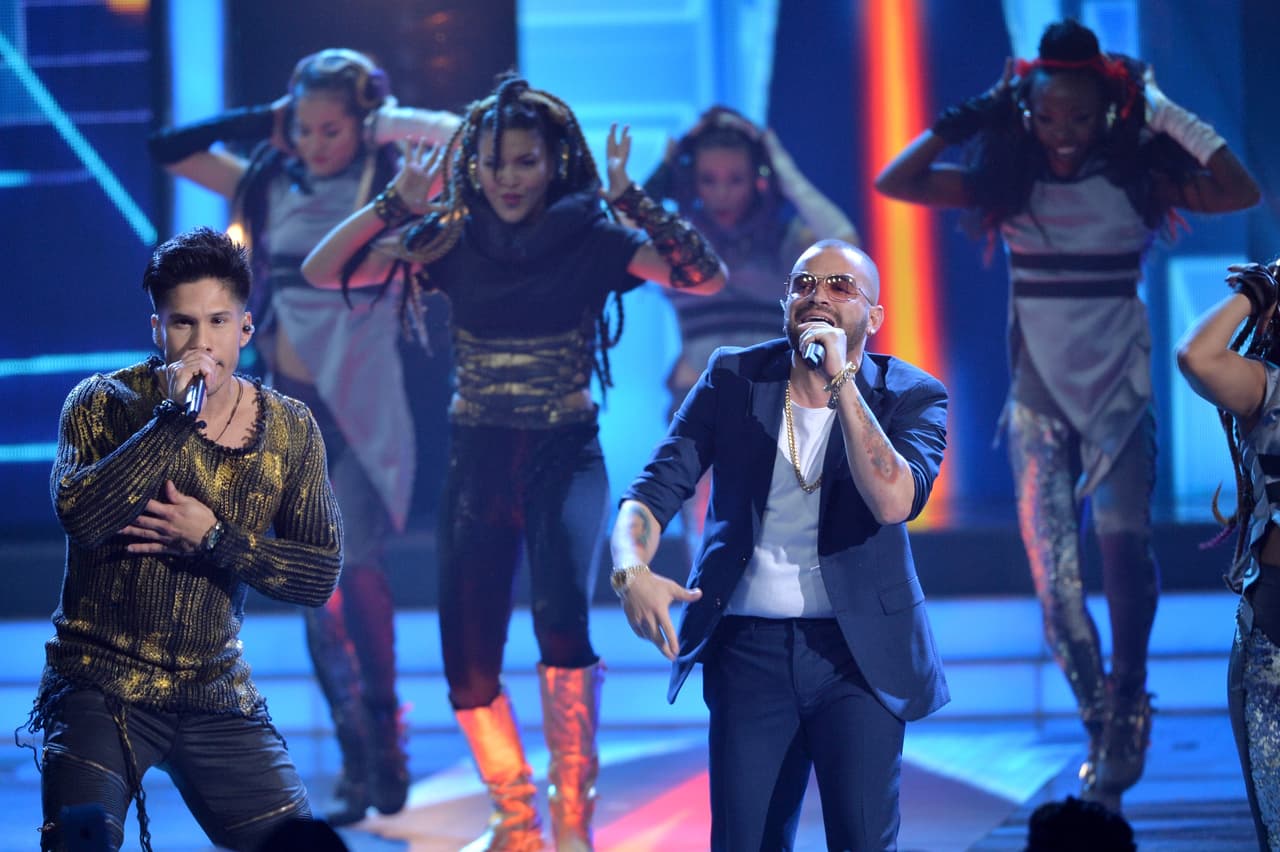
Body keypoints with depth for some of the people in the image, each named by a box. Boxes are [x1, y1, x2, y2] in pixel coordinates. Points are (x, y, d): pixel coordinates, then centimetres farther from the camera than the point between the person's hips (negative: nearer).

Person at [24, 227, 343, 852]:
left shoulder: (290, 431, 3)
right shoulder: (104, 403, -5)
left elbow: (321, 575, -3)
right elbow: (80, 517, -24)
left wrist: (211, 539, -16)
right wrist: (176, 416, -24)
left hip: (217, 696, 3)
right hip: (100, 686, -3)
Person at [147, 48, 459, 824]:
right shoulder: (272, 188, 10)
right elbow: (169, 149, 14)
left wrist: (386, 121, -4)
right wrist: (264, 120, 9)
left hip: (358, 405, -5)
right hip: (285, 404, 5)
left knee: (357, 564, -20)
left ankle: (385, 727, -8)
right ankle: (360, 761, 7)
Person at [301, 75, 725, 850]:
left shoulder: (591, 239, -6)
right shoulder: (451, 241, -1)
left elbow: (707, 277, -18)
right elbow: (322, 272, -8)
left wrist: (632, 201, -24)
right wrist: (398, 203, -17)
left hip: (566, 459, -3)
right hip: (479, 463, 3)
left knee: (561, 615, -29)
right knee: (468, 663, 2)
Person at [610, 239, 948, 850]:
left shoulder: (912, 398, -3)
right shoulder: (733, 379, 2)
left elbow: (894, 501, -21)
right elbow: (656, 488, -3)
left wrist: (840, 382, -23)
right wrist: (631, 571, -23)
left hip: (856, 652, -2)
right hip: (748, 648, 2)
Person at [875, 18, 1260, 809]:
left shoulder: (1138, 181, -4)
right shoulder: (1008, 182, 1)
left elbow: (1242, 192, -17)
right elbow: (893, 183, -5)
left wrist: (1169, 117, -18)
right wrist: (964, 120, -11)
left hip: (1120, 391, -2)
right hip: (1039, 396, 2)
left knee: (1122, 532, -23)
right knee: (1053, 569, -4)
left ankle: (1129, 699, -3)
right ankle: (1105, 729, 8)